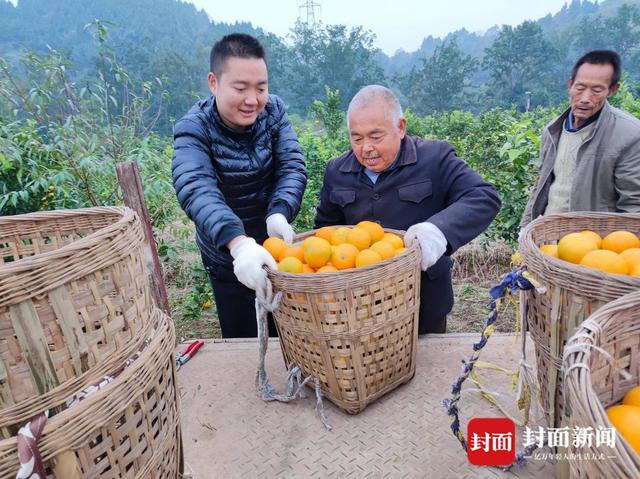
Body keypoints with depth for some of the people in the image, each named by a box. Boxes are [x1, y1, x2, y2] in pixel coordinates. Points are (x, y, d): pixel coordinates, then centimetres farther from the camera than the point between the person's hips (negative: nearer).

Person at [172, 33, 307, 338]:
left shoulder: (273, 111, -8)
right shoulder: (193, 129, -19)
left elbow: (292, 168, -16)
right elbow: (197, 190, -35)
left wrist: (279, 213, -37)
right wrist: (238, 242, -53)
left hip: (276, 250, 3)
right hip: (228, 260, -3)